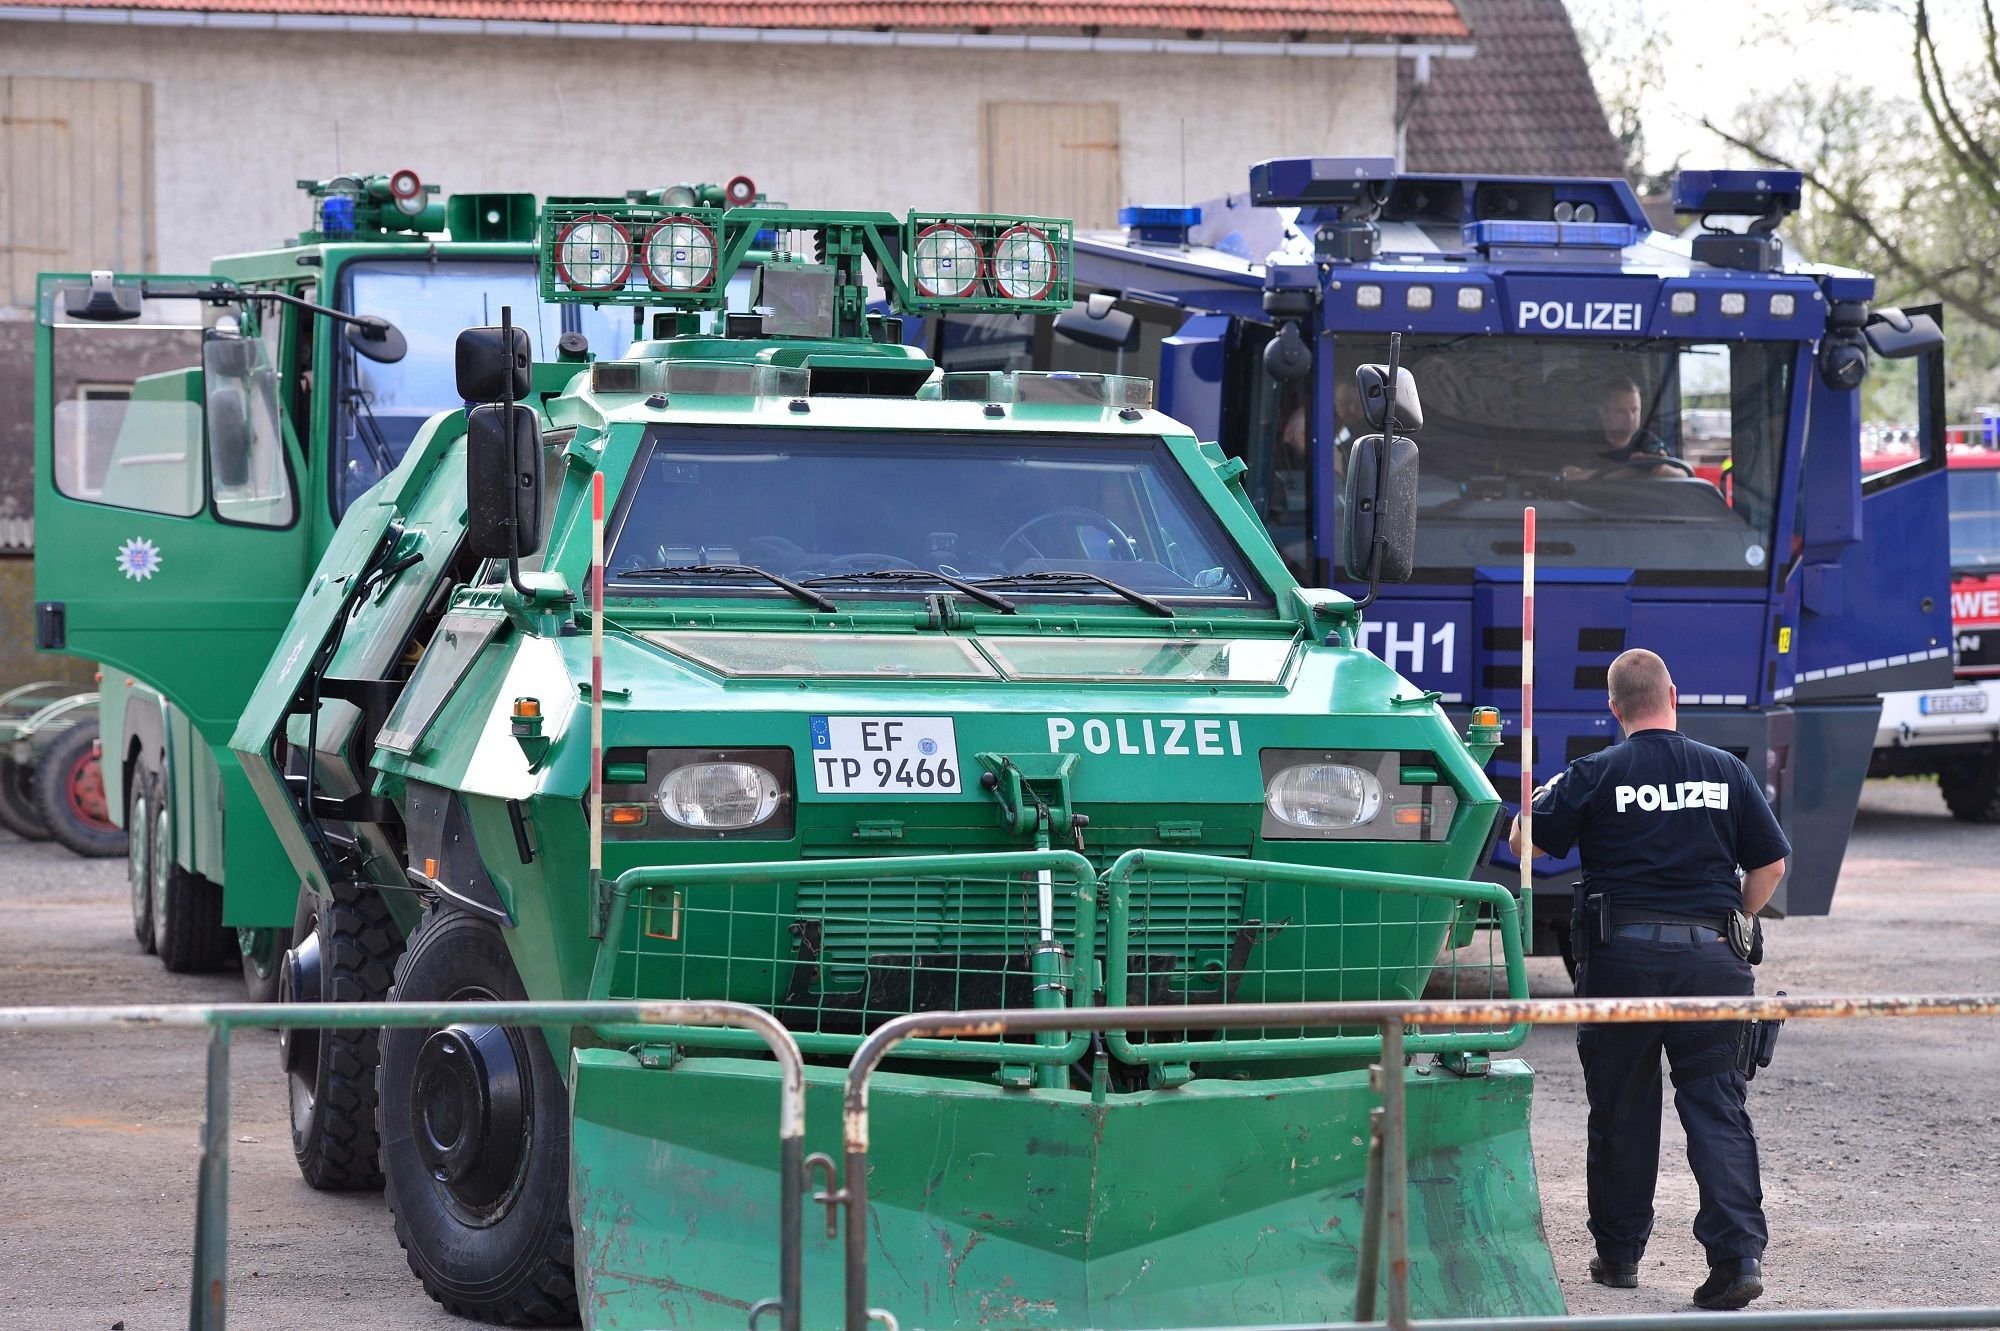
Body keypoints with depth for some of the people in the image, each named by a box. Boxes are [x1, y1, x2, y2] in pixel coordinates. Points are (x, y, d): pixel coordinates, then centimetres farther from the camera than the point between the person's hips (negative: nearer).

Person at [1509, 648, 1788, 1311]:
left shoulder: (1595, 774, -2)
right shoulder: (1727, 772, 5)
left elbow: (1525, 840, 5)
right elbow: (1770, 864, 7)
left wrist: (1548, 794, 26)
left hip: (1623, 955, -1)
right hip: (1710, 954, 1)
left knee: (1621, 1109, 10)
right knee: (1717, 1106, 1)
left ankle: (1619, 1254, 18)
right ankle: (1738, 1253, -12)